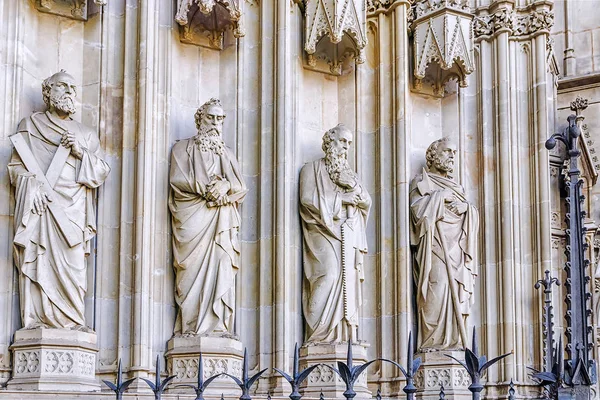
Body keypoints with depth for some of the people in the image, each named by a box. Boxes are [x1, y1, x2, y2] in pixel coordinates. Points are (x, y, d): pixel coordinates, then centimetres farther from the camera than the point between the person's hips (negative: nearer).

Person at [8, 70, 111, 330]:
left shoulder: (85, 135, 22)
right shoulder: (29, 126, 17)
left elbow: (101, 172, 14)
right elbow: (17, 167, 9)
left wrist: (80, 152, -1)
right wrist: (33, 184, -10)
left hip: (71, 209, 1)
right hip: (38, 206, -1)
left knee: (71, 263, -12)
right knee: (36, 260, -12)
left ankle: (72, 321, -15)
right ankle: (36, 320, -15)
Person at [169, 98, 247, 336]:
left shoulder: (226, 153, 23)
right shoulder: (184, 148, 14)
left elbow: (241, 187, 11)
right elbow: (178, 179, -2)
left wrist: (225, 185, -10)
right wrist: (205, 189, -13)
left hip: (222, 220, 3)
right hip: (192, 217, -3)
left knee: (221, 268, -9)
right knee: (194, 269, -13)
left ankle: (218, 326, -14)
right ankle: (191, 326, -17)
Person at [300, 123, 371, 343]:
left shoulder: (349, 173, 26)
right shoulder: (313, 168, 10)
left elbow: (366, 202, 15)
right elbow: (307, 198, -6)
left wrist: (354, 187, -3)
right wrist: (339, 198, -5)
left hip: (348, 236, 5)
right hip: (323, 230, -5)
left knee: (348, 281, -7)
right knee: (330, 274, -23)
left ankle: (344, 336, -9)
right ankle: (319, 335, -23)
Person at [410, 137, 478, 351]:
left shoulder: (455, 186, 27)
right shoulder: (422, 181, 8)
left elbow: (472, 215, 21)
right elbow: (418, 210, -8)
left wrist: (465, 207, 0)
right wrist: (441, 197, -5)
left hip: (456, 248, 6)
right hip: (436, 246, -6)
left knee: (457, 294, -4)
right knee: (437, 292, -18)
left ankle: (454, 341, -6)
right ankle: (434, 342, -20)